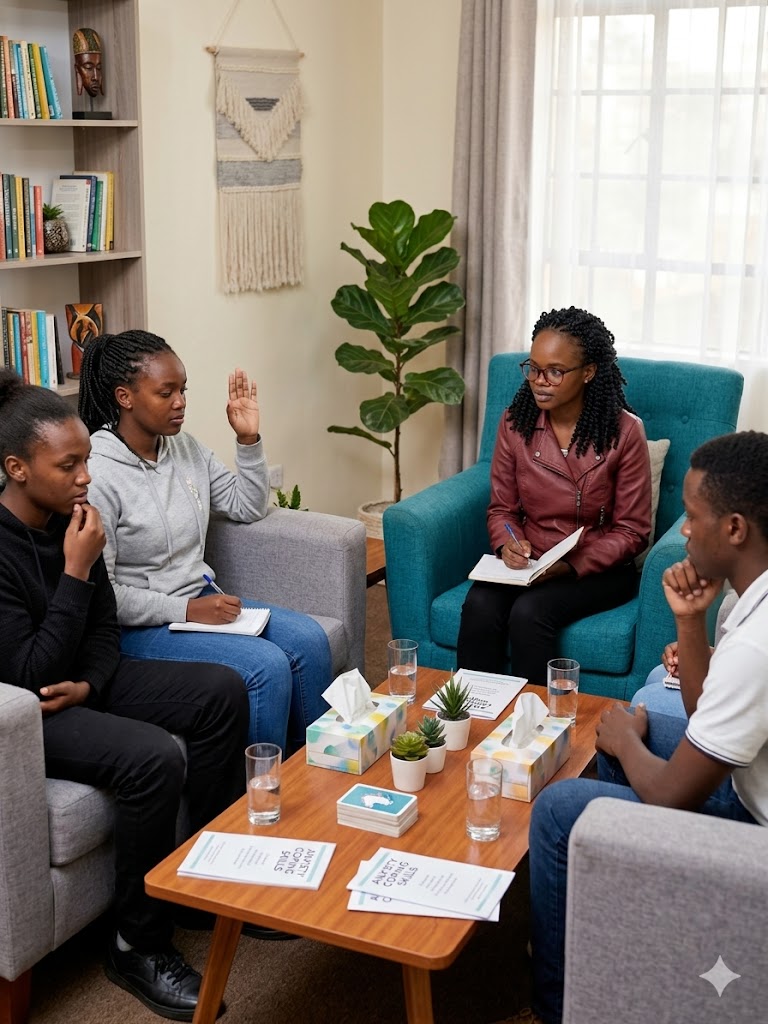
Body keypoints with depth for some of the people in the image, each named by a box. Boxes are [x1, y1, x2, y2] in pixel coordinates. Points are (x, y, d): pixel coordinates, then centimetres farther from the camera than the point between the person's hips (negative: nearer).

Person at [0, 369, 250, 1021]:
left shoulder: (68, 520, -1)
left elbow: (105, 626, 9)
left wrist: (87, 683, -12)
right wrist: (77, 571, -25)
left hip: (81, 685, 8)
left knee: (223, 691, -3)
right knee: (153, 758, -30)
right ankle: (139, 948, -10)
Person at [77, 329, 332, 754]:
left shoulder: (186, 448, 5)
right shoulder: (96, 475, -18)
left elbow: (248, 507, 15)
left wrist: (248, 439, 2)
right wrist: (186, 609, -20)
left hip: (201, 599, 8)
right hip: (139, 626, -8)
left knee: (309, 639, -11)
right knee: (267, 667, -24)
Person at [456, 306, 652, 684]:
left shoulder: (624, 432, -11)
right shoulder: (515, 422, -1)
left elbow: (631, 532, -7)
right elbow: (502, 508, 9)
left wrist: (571, 566, -21)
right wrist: (508, 544, -14)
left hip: (597, 568, -3)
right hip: (528, 563, 3)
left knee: (529, 612, -30)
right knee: (480, 605, -27)